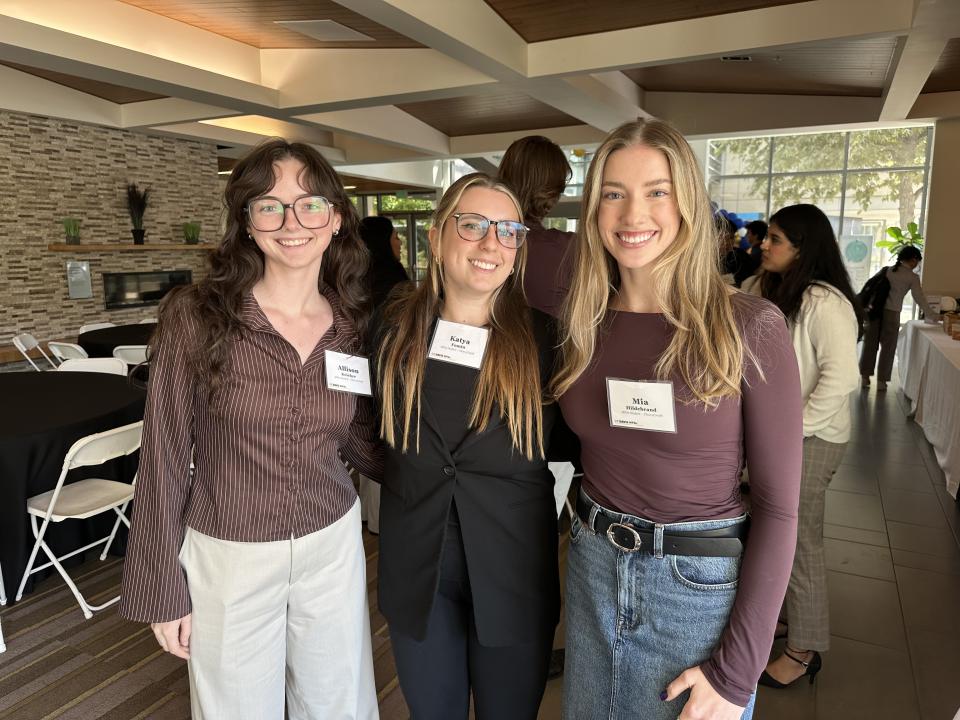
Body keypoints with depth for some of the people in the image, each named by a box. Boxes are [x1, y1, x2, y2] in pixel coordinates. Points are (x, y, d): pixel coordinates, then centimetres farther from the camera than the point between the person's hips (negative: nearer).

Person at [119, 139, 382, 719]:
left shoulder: (355, 324, -4)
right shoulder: (196, 316, -14)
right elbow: (165, 459, -9)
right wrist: (162, 588, -5)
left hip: (334, 545, 3)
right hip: (228, 557, -2)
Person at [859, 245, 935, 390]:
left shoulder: (886, 270, 7)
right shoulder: (912, 277, -1)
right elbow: (919, 298, 0)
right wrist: (931, 317, 9)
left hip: (875, 309, 3)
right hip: (891, 313, -3)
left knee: (870, 344, 10)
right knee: (888, 347, 8)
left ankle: (865, 377, 14)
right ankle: (881, 380, 11)